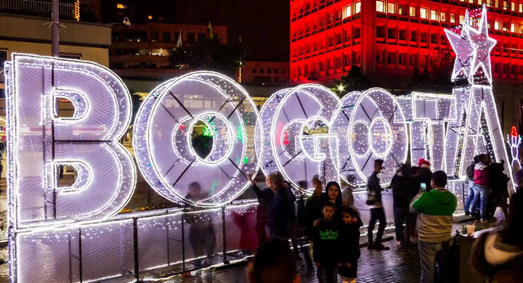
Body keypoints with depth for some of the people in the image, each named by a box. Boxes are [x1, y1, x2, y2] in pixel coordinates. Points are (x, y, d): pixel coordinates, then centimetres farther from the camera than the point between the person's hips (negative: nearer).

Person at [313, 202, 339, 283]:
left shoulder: (337, 225, -2)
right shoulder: (318, 225, -5)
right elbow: (315, 244, -4)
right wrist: (316, 258, -6)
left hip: (334, 257, 1)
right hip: (322, 258, -1)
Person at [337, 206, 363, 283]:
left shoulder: (354, 229, -12)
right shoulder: (341, 227, -2)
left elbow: (355, 246, -12)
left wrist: (351, 260, -13)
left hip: (351, 257, -4)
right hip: (342, 257, 4)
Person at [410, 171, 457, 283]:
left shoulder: (426, 197, -19)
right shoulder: (452, 198, -2)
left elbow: (412, 209, -4)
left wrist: (418, 195, 12)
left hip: (427, 239, -5)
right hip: (445, 238, 5)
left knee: (427, 269, 5)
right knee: (444, 267, 18)